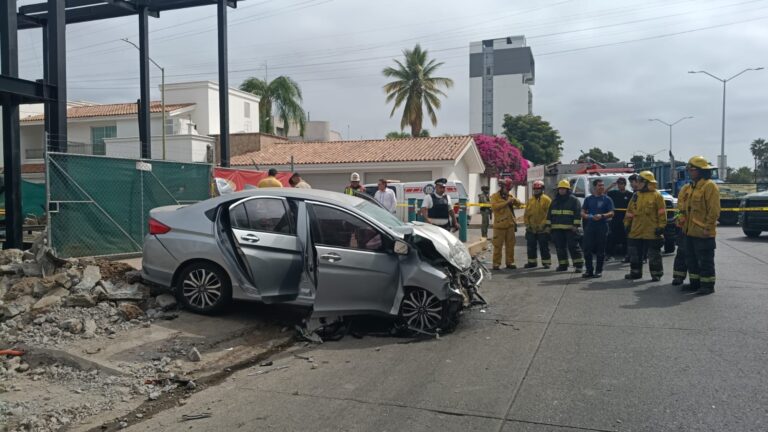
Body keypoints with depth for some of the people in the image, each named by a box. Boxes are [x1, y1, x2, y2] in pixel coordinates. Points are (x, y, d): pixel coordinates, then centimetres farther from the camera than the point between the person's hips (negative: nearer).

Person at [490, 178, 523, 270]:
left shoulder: (510, 196, 15)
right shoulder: (494, 196, -1)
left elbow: (519, 204, 15)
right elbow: (494, 206, -18)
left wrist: (514, 201, -7)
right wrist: (507, 202, -20)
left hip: (510, 224, 5)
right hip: (499, 225, -5)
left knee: (510, 245, 8)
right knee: (498, 245, -3)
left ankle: (509, 262, 16)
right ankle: (496, 263, 3)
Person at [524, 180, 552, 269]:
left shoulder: (546, 200, -5)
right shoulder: (530, 200, 12)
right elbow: (526, 214, 14)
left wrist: (543, 224, -16)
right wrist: (527, 224, 3)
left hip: (542, 229, -5)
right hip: (531, 229, 5)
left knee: (544, 247, 1)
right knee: (531, 246, 10)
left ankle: (546, 262, 9)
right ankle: (531, 262, 20)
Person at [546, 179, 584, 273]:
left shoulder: (573, 200, 1)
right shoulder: (555, 201, 17)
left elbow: (578, 213, -5)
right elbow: (549, 214, 19)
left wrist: (576, 225, -13)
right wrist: (548, 225, 12)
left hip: (570, 228, -5)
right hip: (557, 228, 6)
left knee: (573, 246, -6)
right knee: (560, 247, 8)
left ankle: (578, 265, -1)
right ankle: (563, 265, 16)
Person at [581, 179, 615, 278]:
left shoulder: (607, 199, 4)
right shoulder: (588, 199, 12)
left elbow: (611, 213, -3)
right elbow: (582, 212, 12)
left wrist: (602, 216, -21)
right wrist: (586, 215, -10)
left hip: (602, 227, -2)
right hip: (590, 226, 2)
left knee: (600, 250, 1)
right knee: (587, 249, 0)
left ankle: (598, 271, 10)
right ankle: (589, 270, 10)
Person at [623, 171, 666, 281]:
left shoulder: (656, 195, -6)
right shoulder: (636, 195, 11)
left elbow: (662, 213, -8)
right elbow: (630, 211, 15)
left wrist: (661, 226, -12)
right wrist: (627, 224, 12)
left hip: (651, 233, -6)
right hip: (635, 232, 6)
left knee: (654, 255, 3)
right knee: (634, 254, 12)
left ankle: (656, 274, 14)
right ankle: (635, 272, 24)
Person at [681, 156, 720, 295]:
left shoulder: (709, 185, -13)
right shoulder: (693, 186, 16)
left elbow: (714, 210, -17)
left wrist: (707, 227, -19)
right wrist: (685, 224, 17)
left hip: (702, 232, -10)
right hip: (690, 231, 10)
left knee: (705, 261, -1)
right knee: (692, 259, 15)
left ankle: (708, 285, 6)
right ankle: (695, 283, 25)